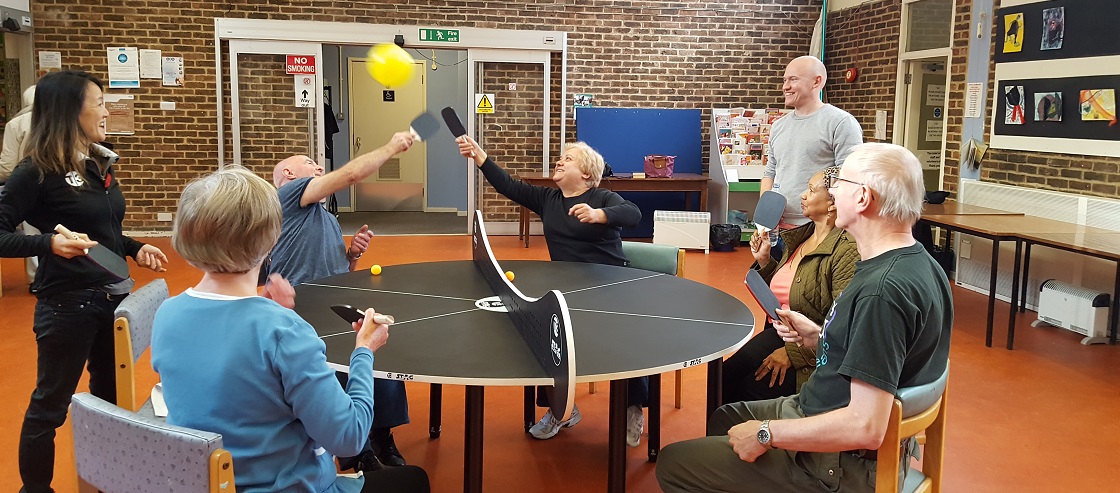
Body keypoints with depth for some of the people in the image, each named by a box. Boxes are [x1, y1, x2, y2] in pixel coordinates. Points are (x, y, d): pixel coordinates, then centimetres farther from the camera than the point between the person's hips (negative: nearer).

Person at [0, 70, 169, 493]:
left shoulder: (100, 163, 8)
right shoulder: (38, 171, -13)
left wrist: (135, 249, 4)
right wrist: (50, 243, -31)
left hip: (114, 296, 7)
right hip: (67, 302, -7)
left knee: (110, 394, 18)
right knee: (50, 402, 7)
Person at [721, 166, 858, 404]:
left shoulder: (847, 251, -20)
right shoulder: (800, 237, 9)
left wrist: (793, 352, -22)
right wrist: (764, 261, 6)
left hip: (814, 356, -8)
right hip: (780, 332, 8)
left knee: (749, 390, -18)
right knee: (723, 377, -8)